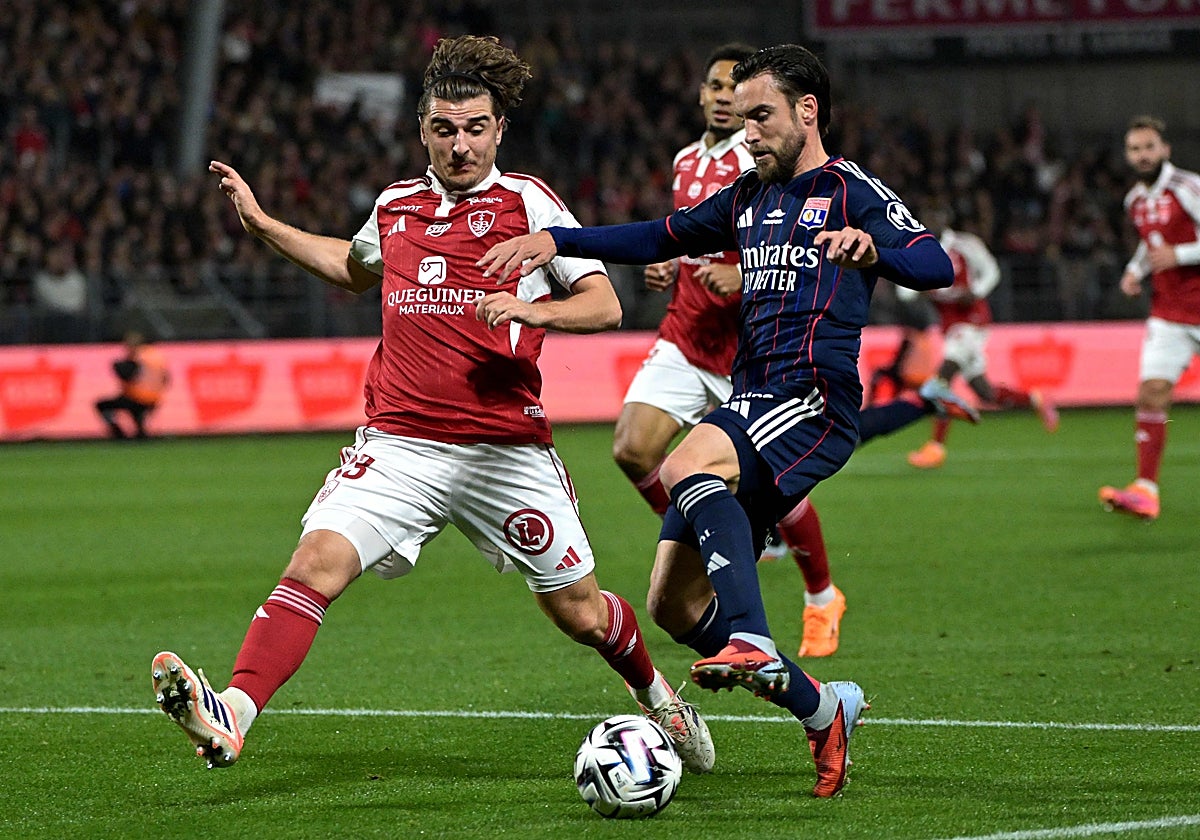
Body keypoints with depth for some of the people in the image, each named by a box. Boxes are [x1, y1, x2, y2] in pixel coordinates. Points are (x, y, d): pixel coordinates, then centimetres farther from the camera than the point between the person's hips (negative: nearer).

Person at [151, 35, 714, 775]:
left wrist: (535, 309, -20)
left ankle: (653, 692, 41)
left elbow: (604, 304, -1)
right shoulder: (396, 206, 14)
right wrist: (261, 222, 32)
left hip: (508, 451, -2)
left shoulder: (527, 202, 1)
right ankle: (231, 718, -31)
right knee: (317, 563, -21)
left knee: (579, 612, 9)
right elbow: (355, 267, 37)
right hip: (400, 445, 3)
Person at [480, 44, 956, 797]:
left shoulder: (851, 192, -2)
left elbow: (938, 267, -16)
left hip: (814, 401, -8)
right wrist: (553, 241, 16)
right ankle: (821, 709, 11)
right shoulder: (750, 197, 21)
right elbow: (660, 239, 28)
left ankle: (753, 644, -42)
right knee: (674, 605, 1)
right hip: (748, 398, 8)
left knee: (686, 467, -36)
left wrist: (871, 248, -37)